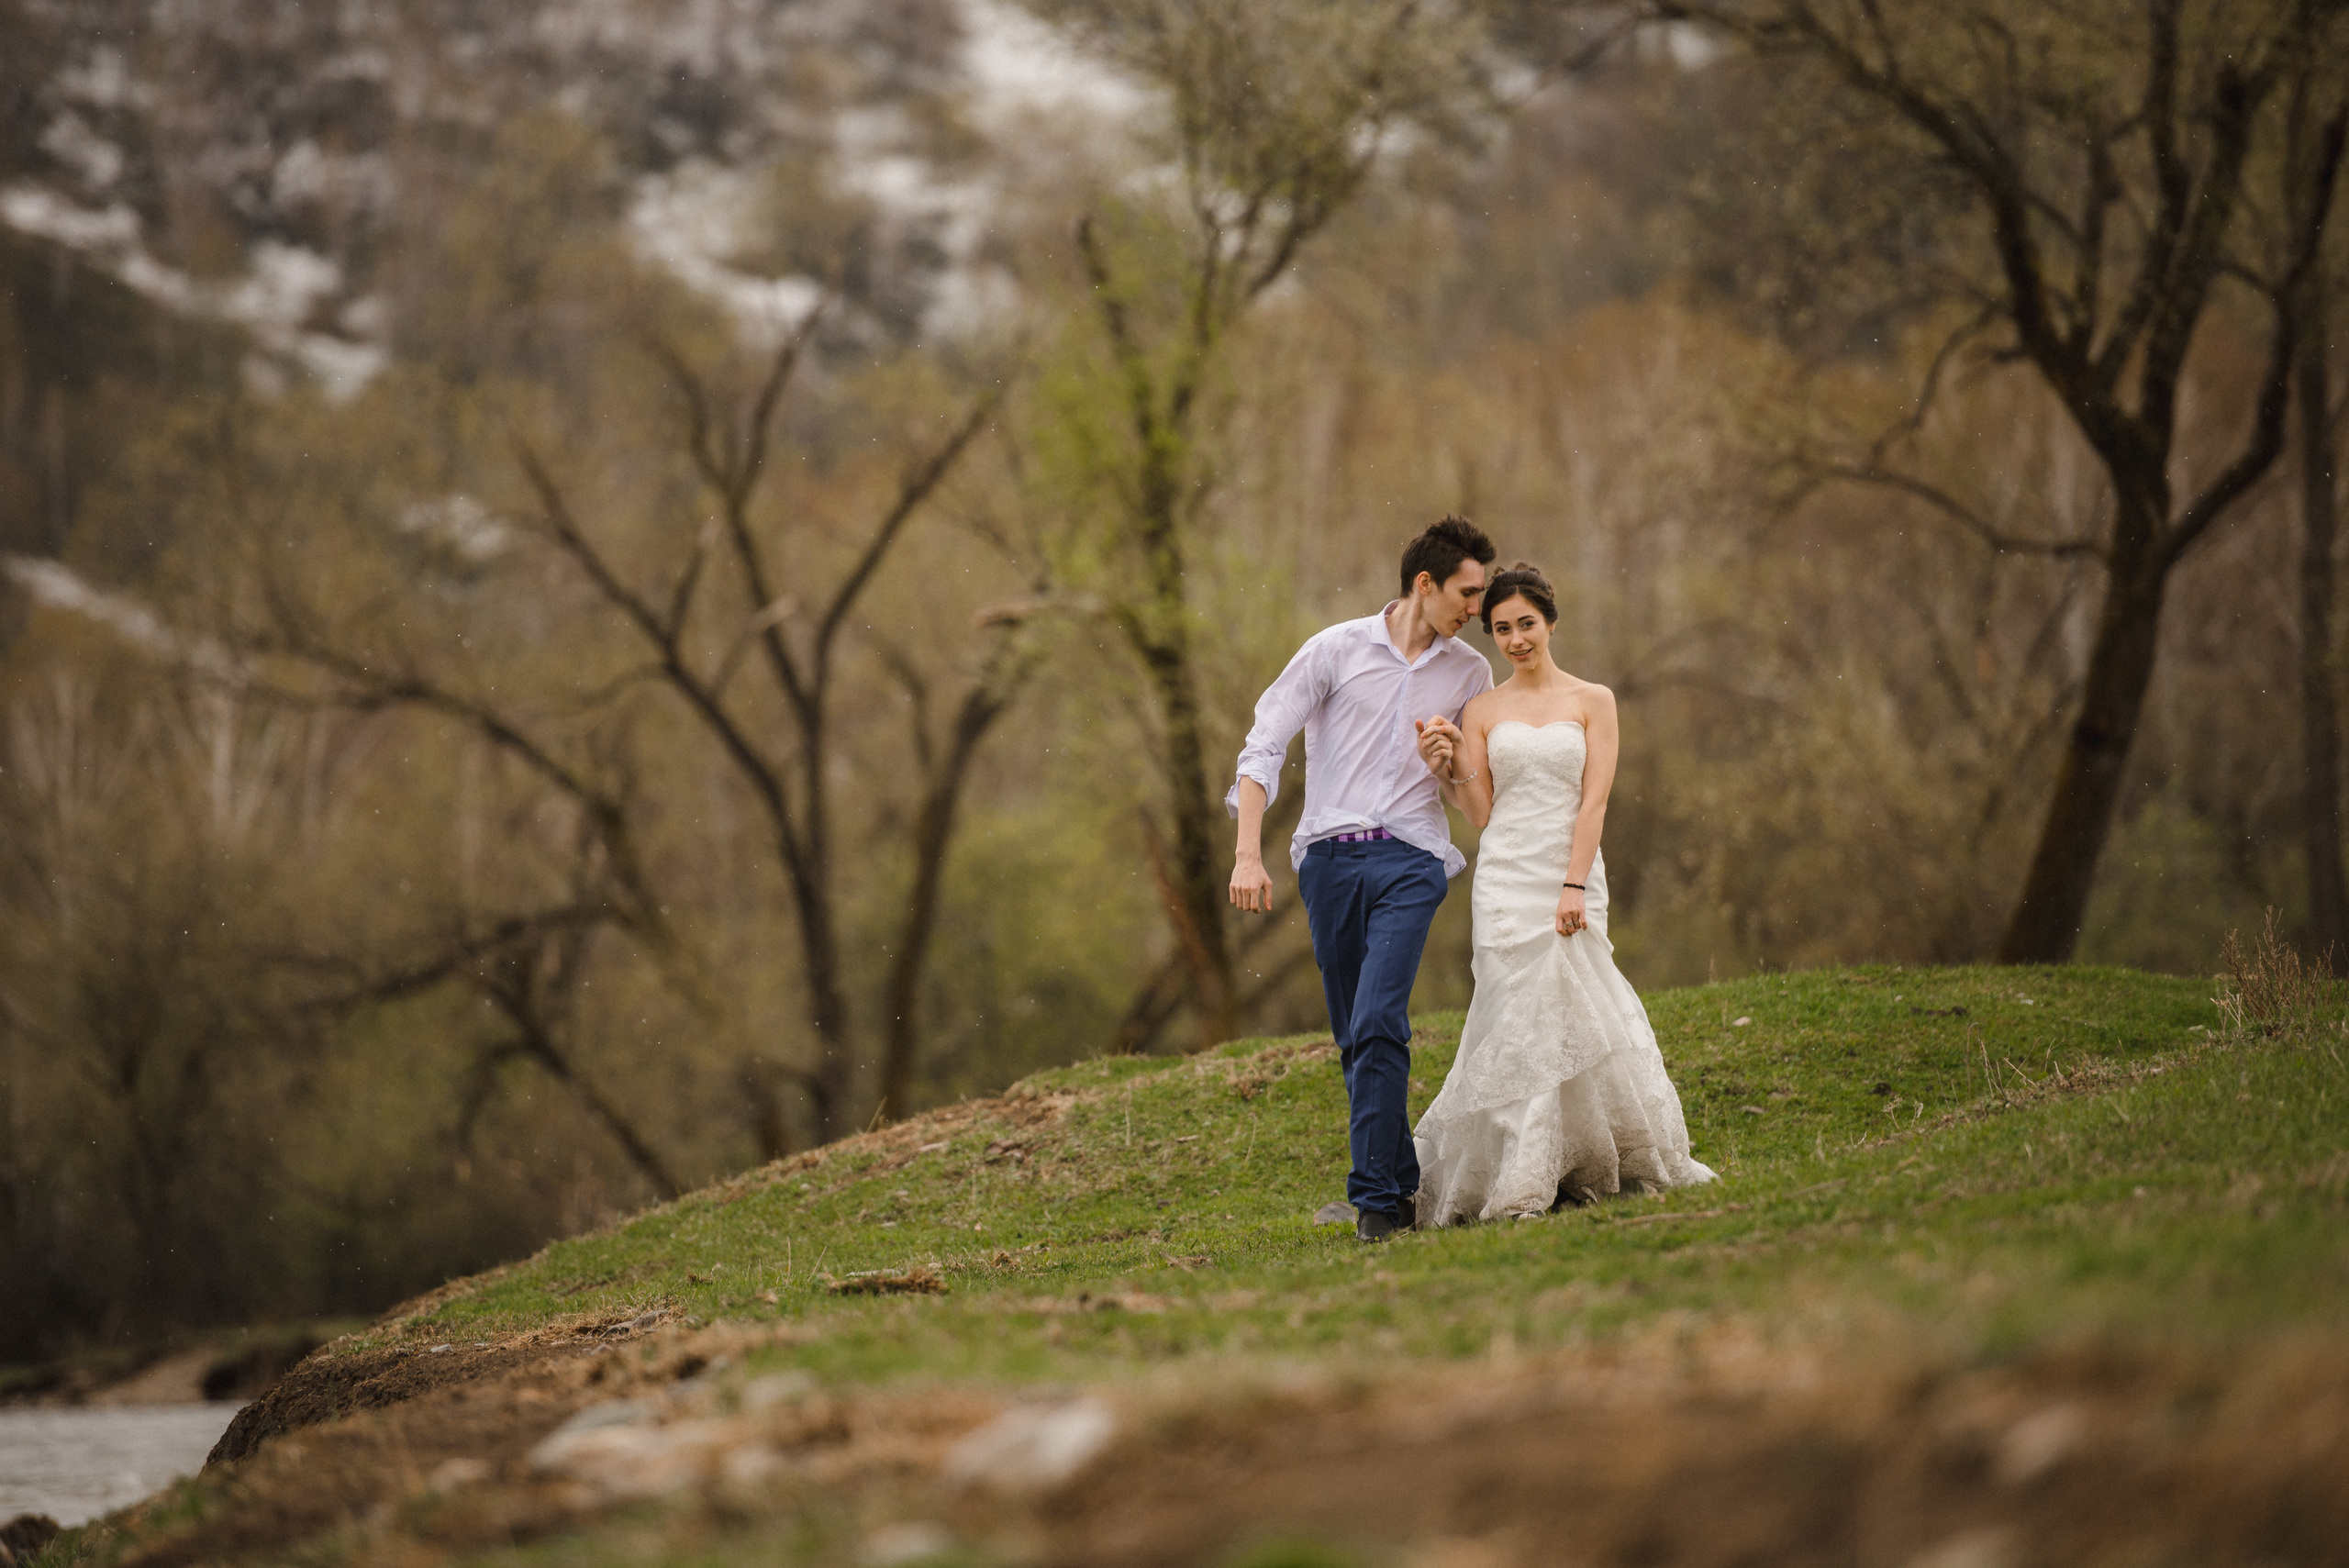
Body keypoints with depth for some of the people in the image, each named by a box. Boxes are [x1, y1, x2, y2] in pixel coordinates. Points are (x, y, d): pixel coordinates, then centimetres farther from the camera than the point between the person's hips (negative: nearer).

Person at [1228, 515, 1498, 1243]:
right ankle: (1403, 1176, 18)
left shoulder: (1469, 673, 10)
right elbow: (1264, 747, -1)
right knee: (1355, 1038, 5)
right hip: (1331, 855, 0)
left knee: (1378, 1026, -17)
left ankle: (1376, 1196, -16)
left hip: (1412, 859, 0)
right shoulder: (1337, 650, 2)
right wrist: (1248, 853, -11)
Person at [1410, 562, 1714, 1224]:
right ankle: (1516, 1186, -3)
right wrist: (1445, 769, -11)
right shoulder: (1483, 711, 10)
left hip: (1576, 876, 0)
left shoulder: (1592, 701, 7)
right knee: (1522, 1019, -7)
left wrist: (1574, 887, -11)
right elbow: (1481, 812, 7)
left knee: (1575, 1019, -4)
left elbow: (1594, 799, -2)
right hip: (1508, 878, 0)